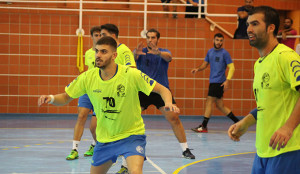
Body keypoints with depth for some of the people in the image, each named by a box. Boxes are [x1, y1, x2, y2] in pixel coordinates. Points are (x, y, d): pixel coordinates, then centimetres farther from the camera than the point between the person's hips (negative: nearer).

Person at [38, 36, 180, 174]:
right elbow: (65, 98, 3)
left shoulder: (131, 74, -19)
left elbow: (163, 90, -13)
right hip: (104, 138, 4)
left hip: (131, 135, -4)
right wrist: (51, 98, -19)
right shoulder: (87, 78, -8)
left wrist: (168, 103, -35)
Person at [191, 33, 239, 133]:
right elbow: (205, 64, 23)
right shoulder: (210, 52, 13)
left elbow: (231, 67, -9)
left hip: (219, 82, -7)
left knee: (209, 102, -8)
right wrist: (198, 69, 3)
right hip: (213, 81, 7)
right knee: (220, 106, 9)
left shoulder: (224, 53, -6)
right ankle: (237, 122, 18)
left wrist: (227, 80, -19)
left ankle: (203, 126, -4)